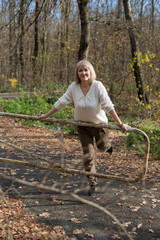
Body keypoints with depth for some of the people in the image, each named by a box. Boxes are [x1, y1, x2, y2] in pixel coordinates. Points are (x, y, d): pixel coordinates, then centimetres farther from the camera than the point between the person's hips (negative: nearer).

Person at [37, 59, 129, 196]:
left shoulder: (98, 86, -22)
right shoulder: (74, 87, -14)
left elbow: (108, 106, -23)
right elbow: (62, 102, -5)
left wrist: (120, 124, -27)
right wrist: (46, 116, 1)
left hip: (99, 124, -1)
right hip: (83, 126, 2)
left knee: (102, 146, 21)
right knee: (88, 155, 2)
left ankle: (107, 146, 61)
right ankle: (92, 184, 18)